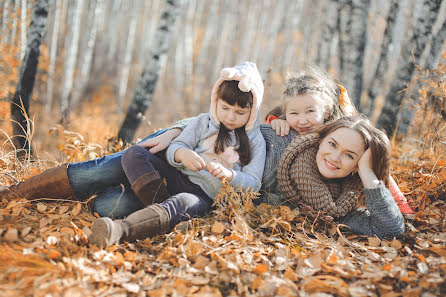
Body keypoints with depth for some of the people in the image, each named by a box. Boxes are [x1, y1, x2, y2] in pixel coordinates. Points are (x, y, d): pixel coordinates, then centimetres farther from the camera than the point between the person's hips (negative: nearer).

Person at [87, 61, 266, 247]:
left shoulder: (255, 141, 8)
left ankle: (120, 230, -66)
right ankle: (161, 206, -35)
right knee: (134, 154, -17)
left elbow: (253, 183, 1)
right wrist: (182, 154, -21)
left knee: (182, 203, -41)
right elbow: (173, 148, 5)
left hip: (206, 196, -4)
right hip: (178, 178, 4)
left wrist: (228, 174, -21)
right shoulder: (203, 122, 13)